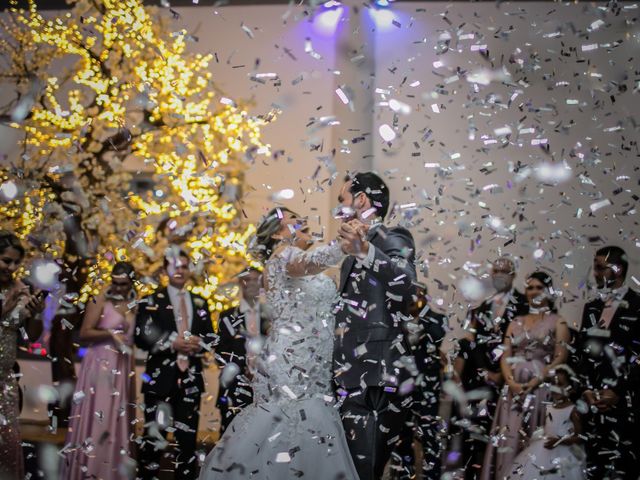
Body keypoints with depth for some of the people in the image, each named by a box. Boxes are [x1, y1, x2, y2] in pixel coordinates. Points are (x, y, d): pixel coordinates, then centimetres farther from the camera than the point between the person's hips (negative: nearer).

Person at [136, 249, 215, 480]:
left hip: (190, 378, 3)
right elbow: (141, 337, -7)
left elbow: (211, 338, 12)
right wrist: (172, 343, -17)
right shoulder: (151, 301, 3)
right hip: (160, 378, -3)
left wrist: (198, 344, -10)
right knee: (154, 435, -2)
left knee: (188, 436, 5)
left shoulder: (200, 303, 15)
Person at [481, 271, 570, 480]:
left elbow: (560, 358, -6)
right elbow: (505, 356, 9)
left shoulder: (557, 322, 4)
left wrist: (534, 382, -16)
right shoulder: (515, 323, 17)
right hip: (514, 389, 4)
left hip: (541, 390, -4)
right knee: (508, 440, 0)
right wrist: (511, 381, -10)